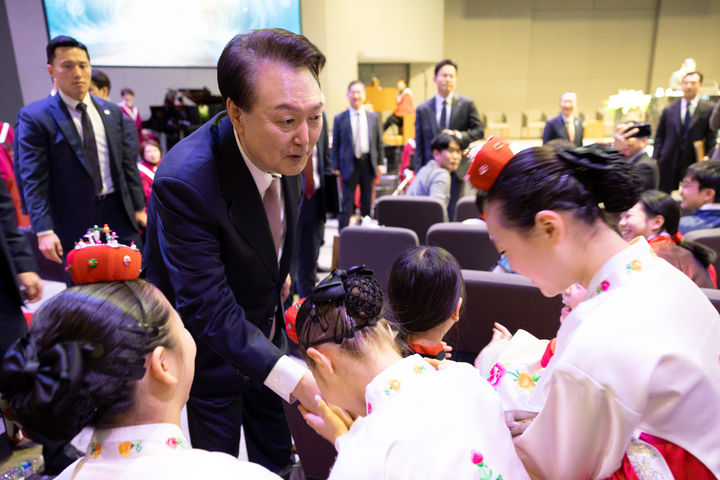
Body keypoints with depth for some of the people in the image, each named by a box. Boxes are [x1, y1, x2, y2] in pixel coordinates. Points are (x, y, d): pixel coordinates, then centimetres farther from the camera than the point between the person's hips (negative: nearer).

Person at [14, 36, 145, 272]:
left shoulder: (112, 112, 7)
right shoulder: (34, 117, -6)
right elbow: (33, 180, -9)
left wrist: (139, 208, 10)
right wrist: (44, 230, -16)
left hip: (119, 211, 4)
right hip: (73, 221, -3)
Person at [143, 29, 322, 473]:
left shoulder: (284, 147, -14)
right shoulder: (185, 181, -35)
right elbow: (208, 310, -34)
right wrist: (296, 379, -40)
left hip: (265, 335, 6)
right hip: (209, 351, -5)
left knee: (277, 456, 22)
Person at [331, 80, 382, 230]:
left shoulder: (374, 117, 7)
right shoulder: (339, 119, 0)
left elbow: (378, 142, 10)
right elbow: (335, 145, 1)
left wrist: (379, 163, 5)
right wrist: (335, 167, -5)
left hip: (368, 163, 3)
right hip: (349, 164, -3)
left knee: (367, 202, 12)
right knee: (347, 203, 0)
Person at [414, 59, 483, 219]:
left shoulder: (467, 104, 3)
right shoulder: (423, 109, 6)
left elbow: (479, 130, 5)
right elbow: (419, 145, 6)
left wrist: (459, 136, -15)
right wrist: (419, 173, 0)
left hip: (457, 169, -1)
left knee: (453, 214, 1)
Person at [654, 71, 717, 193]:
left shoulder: (709, 109, 4)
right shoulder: (669, 110, 10)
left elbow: (712, 137, 2)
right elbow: (659, 136, 11)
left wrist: (708, 157, -10)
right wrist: (655, 159, 2)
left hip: (694, 164, -1)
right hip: (668, 164, 2)